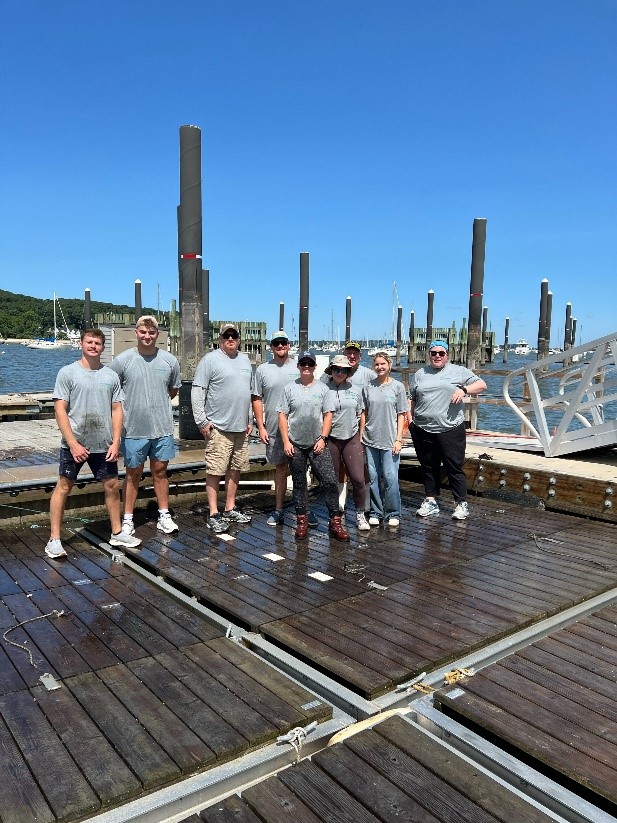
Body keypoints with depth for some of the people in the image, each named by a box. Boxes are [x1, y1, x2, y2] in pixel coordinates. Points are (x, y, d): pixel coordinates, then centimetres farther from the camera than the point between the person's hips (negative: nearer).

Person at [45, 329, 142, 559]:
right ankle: (54, 539, 14)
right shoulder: (67, 372, -5)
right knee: (63, 487, 4)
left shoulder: (111, 375, 5)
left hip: (104, 445, 4)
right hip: (73, 444, -3)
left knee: (112, 486, 10)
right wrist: (73, 443, -14)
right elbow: (60, 411, -8)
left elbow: (116, 410, 6)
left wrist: (115, 442, -2)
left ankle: (117, 533, 24)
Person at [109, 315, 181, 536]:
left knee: (160, 470, 12)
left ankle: (164, 516, 23)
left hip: (162, 427, 2)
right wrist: (129, 405, 4)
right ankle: (128, 519, 19)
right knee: (133, 473, 8)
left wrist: (158, 402, 10)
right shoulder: (122, 360, -6)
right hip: (133, 428, -2)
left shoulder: (169, 360, 1)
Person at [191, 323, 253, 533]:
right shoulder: (210, 360, -6)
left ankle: (230, 509, 24)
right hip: (219, 427, -7)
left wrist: (249, 420, 18)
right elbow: (197, 391, -9)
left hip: (241, 428, 7)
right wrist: (201, 421, -13)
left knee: (235, 469, 13)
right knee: (215, 471, -3)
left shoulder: (245, 360, 15)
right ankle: (214, 514, 4)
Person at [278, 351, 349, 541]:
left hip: (317, 444, 0)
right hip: (295, 444, 0)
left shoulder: (322, 389, 4)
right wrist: (286, 441, -5)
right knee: (299, 484, 9)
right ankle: (302, 521, 20)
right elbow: (282, 415, 2)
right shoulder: (289, 388, 3)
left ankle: (335, 522, 2)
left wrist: (323, 438, -6)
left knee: (330, 481, -6)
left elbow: (328, 415, 3)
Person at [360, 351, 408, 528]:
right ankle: (376, 512, 18)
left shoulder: (397, 386, 1)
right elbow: (364, 413, 11)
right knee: (373, 477, 6)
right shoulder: (368, 387, 7)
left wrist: (398, 439, -6)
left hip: (390, 440, -2)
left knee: (390, 477, -4)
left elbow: (401, 415, 1)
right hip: (370, 440, 3)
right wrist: (360, 437, 7)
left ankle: (393, 514, 10)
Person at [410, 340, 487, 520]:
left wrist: (464, 389, -13)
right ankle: (430, 502, 22)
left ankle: (461, 504, 9)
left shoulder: (458, 371, 5)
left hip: (450, 429, -3)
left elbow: (481, 384, 3)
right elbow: (414, 399, 22)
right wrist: (411, 418, 13)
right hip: (423, 430, 4)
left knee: (454, 467, -1)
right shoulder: (420, 374, 16)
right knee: (428, 467, 11)